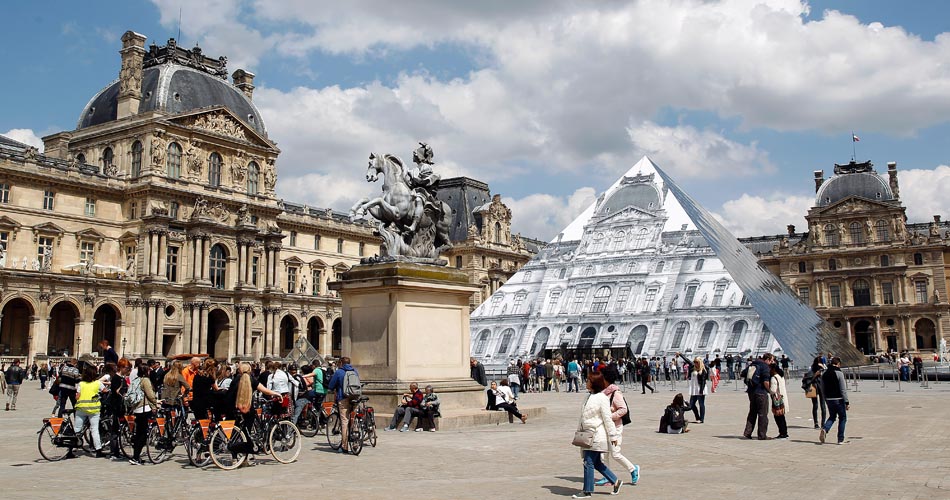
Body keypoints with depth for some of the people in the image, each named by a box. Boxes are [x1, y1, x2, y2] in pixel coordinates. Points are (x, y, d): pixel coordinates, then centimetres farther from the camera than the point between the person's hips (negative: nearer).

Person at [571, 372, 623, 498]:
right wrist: (579, 431, 20)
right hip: (588, 435, 9)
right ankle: (615, 482, 25)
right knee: (596, 463, 14)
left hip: (596, 436, -9)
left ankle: (587, 491, 5)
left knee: (589, 462, -4)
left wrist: (613, 435, -11)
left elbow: (607, 418, -13)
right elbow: (583, 417, 19)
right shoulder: (590, 397, 13)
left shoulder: (602, 398, -14)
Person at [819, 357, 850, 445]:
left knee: (832, 416, 20)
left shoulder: (824, 374, 7)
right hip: (838, 399, -5)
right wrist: (847, 402, -10)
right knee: (842, 418, 9)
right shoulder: (839, 373, -12)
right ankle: (840, 439, 9)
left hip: (828, 399, 5)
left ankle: (824, 429, -8)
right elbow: (843, 390, -14)